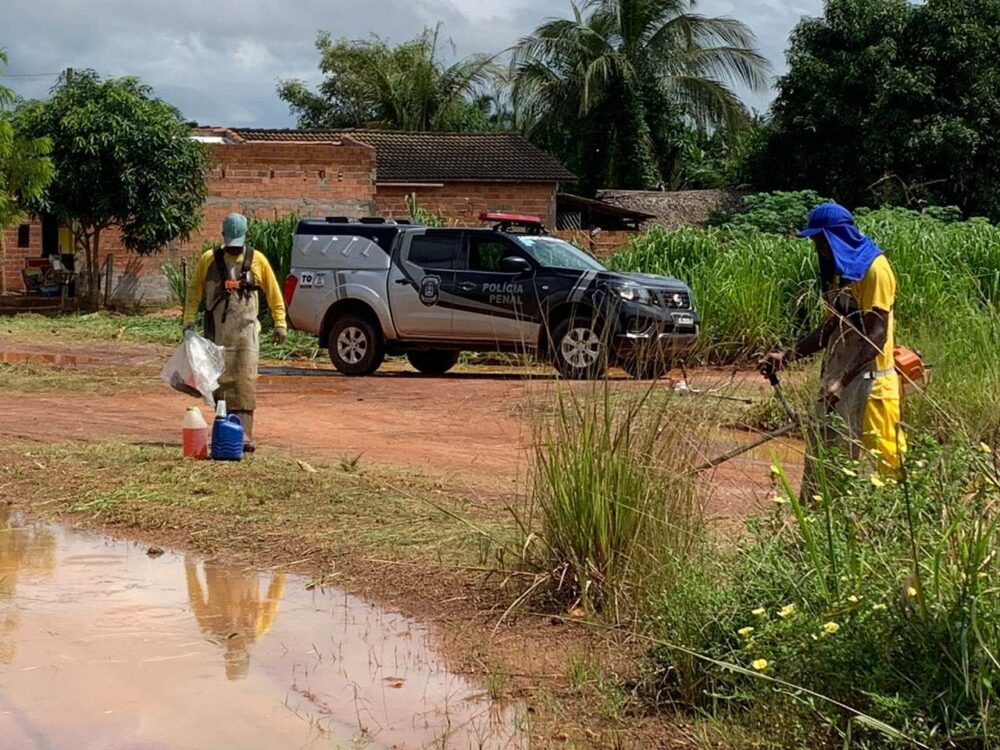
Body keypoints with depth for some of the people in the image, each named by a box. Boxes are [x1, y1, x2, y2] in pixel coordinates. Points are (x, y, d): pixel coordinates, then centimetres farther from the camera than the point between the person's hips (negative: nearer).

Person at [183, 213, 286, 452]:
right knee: (221, 383, 5)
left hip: (246, 332, -1)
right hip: (217, 332, 1)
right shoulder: (209, 259, 5)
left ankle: (244, 435, -14)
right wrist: (189, 320, 1)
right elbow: (194, 291, 9)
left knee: (246, 383, -10)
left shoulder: (257, 260, 4)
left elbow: (273, 293, 9)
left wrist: (280, 323, 5)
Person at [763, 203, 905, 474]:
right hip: (838, 378, 9)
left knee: (882, 453, -7)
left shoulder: (874, 268, -12)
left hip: (868, 378, -9)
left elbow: (876, 335, -19)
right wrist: (787, 356, 10)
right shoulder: (838, 270, 14)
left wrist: (843, 381, -26)